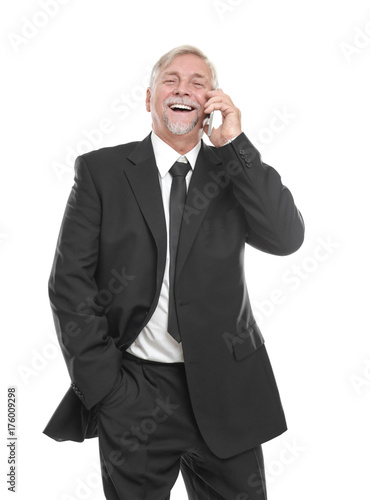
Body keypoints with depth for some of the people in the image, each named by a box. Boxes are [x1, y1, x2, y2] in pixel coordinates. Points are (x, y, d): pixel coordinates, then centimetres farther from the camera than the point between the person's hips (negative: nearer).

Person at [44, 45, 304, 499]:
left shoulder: (235, 170, 5)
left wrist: (234, 144, -14)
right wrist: (102, 386, -7)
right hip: (133, 392, -1)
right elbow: (70, 281, -2)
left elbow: (286, 238, -10)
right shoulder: (101, 171, 0)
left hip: (225, 391, 2)